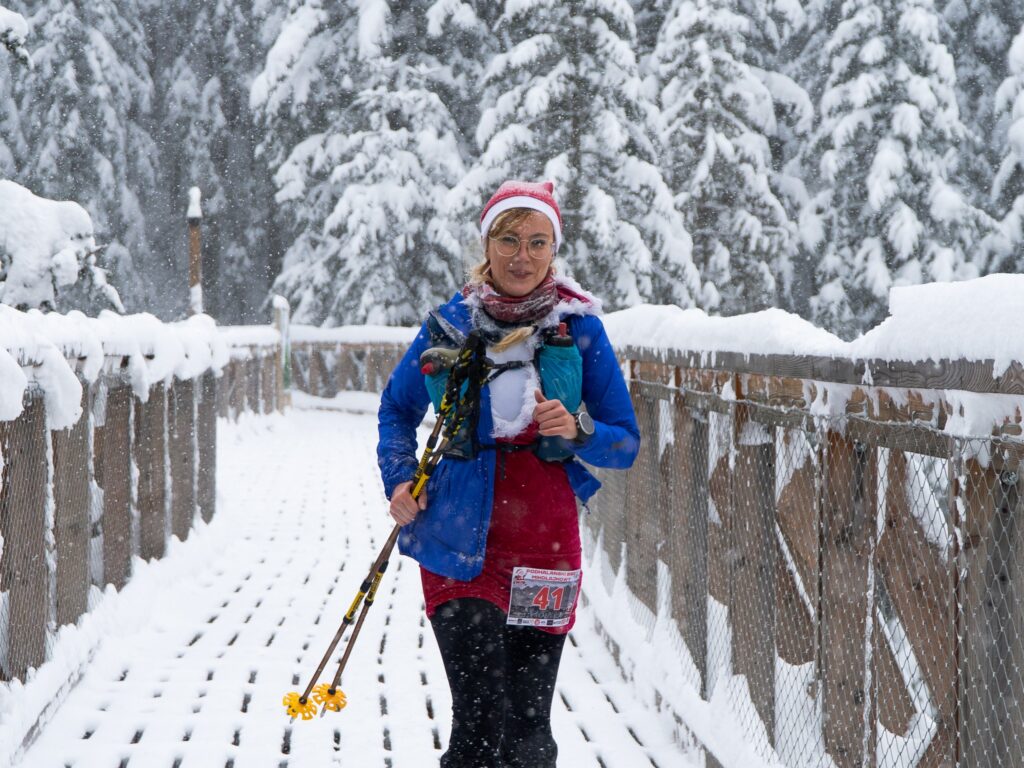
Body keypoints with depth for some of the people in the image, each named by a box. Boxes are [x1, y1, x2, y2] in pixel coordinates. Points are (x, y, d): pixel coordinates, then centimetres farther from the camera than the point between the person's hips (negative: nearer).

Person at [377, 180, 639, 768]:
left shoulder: (578, 327, 0)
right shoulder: (451, 323, 2)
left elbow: (626, 443, 3)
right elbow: (397, 408, 17)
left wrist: (577, 430, -17)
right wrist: (400, 480, 1)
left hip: (545, 546, 1)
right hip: (461, 542, -1)